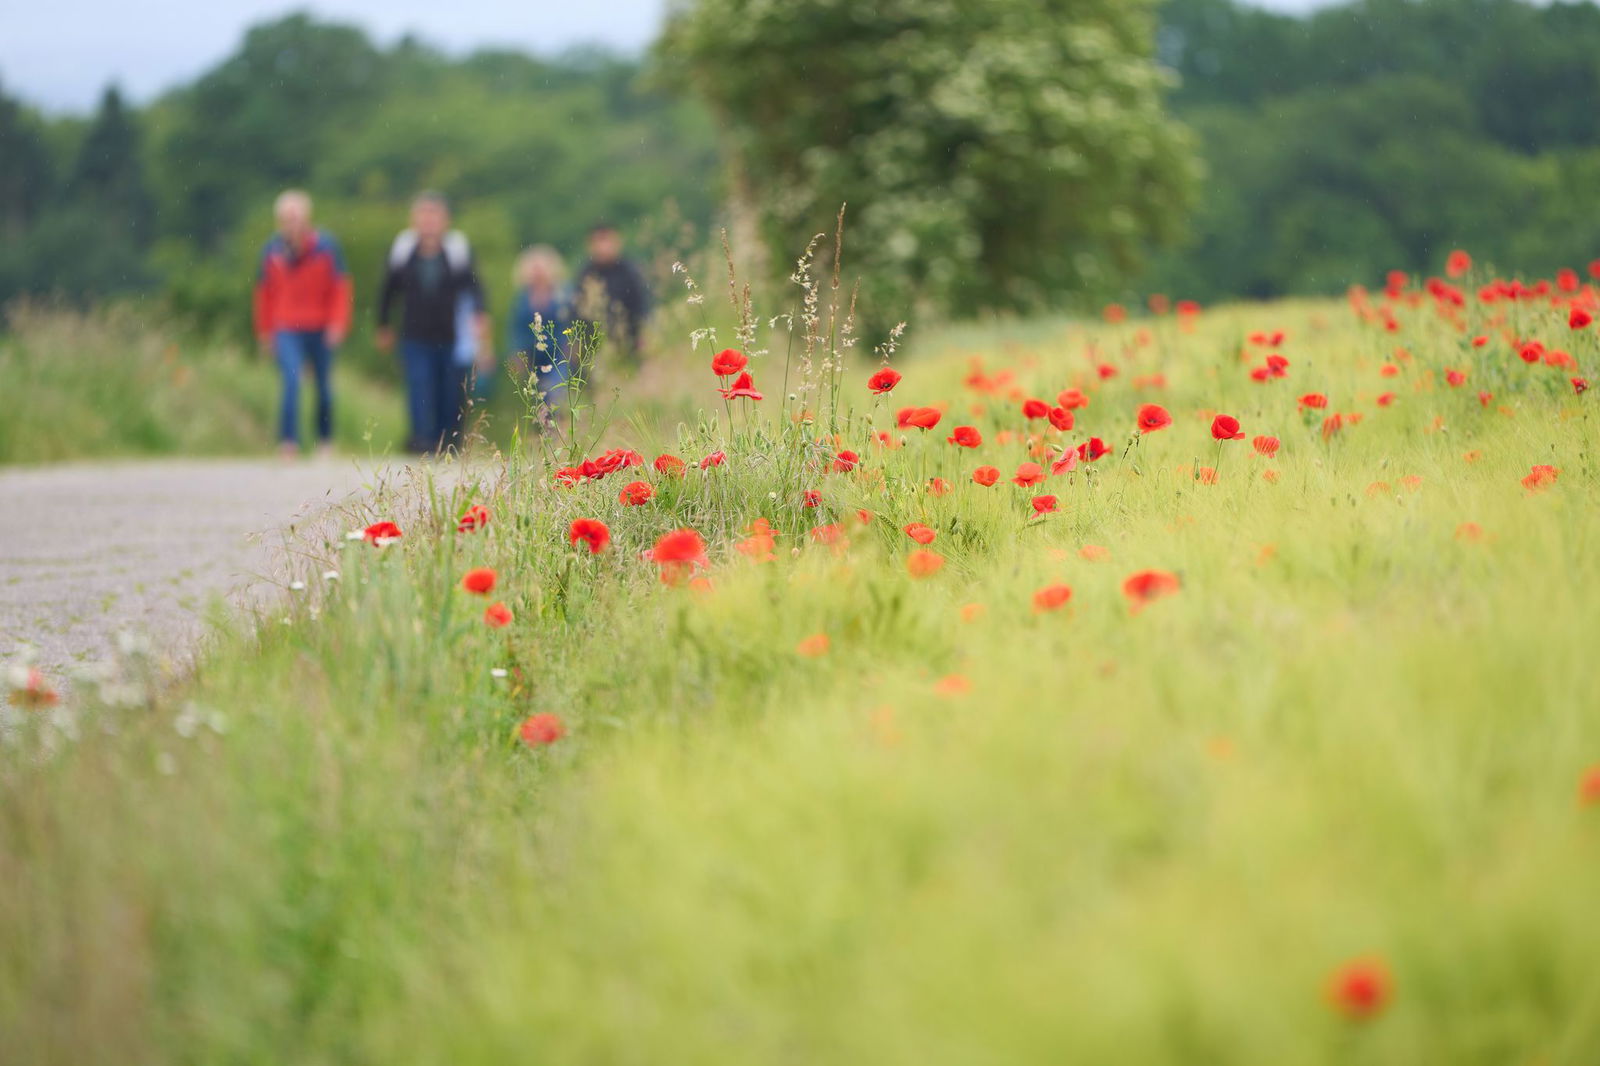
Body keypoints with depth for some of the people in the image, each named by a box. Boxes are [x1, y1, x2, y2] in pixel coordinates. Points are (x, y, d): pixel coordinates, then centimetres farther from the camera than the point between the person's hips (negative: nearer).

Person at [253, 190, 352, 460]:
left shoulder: (326, 247, -4)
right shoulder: (273, 250, 0)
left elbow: (341, 287, 1)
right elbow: (264, 292, 9)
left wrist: (337, 324, -7)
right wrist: (265, 331, 8)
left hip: (321, 330, 0)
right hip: (286, 331, 0)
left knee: (324, 386, 10)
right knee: (292, 381, -17)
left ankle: (325, 440, 27)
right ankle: (288, 441, -16)